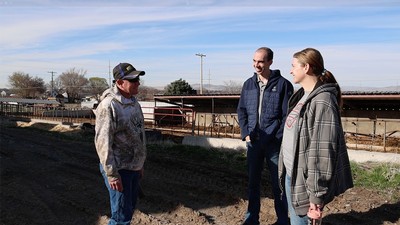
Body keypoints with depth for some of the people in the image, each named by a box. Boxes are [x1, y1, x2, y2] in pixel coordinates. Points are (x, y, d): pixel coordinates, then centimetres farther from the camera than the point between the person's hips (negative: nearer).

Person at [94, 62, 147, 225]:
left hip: (133, 167, 8)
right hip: (119, 169, -8)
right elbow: (102, 142, -22)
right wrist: (112, 174, -21)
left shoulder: (133, 102, 8)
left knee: (130, 208, 20)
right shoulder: (109, 106, -20)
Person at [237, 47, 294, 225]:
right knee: (253, 182, 12)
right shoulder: (248, 84, 7)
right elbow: (241, 110, 10)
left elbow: (287, 115, -8)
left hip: (274, 143, -4)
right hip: (253, 142, 4)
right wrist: (246, 133, -2)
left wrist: (278, 138, -14)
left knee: (278, 183, 7)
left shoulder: (283, 84, -6)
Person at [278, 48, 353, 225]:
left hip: (303, 180, -9)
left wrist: (316, 195, -22)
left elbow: (323, 153, -23)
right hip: (291, 174, 9)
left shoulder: (321, 102, -21)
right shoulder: (302, 95, 9)